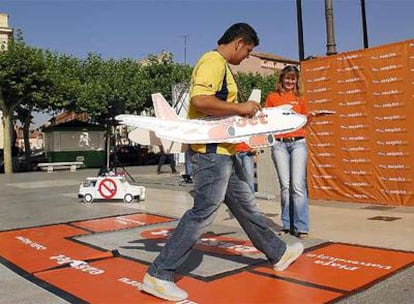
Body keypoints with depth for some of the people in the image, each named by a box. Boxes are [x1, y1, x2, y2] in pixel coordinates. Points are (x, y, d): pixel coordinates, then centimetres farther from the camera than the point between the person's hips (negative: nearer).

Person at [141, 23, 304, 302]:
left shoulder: (222, 66, 21)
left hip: (221, 152, 11)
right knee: (203, 213, -8)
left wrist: (243, 111, 14)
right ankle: (158, 275, 0)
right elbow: (199, 100, -27)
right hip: (211, 151, -11)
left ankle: (278, 253, 34)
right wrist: (240, 107, -18)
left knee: (245, 204, 19)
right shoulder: (213, 62, -12)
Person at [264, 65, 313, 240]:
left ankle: (301, 227, -4)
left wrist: (310, 117, -3)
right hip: (279, 144, 0)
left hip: (298, 142, 0)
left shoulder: (300, 99, 15)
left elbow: (305, 123, 17)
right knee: (285, 186, 0)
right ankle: (287, 225, 10)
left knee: (298, 186, -8)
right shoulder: (272, 97, 10)